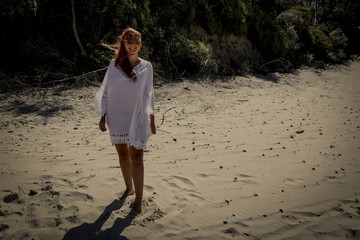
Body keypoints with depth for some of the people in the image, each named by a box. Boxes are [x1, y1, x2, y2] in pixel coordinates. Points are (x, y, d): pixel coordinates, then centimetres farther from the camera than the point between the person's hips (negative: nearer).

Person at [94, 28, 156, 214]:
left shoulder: (146, 67, 1)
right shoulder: (114, 65, 0)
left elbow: (148, 94, 7)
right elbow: (105, 92, 5)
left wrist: (152, 120, 6)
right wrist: (103, 117, 2)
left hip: (137, 117, -1)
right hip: (116, 117, 2)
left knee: (136, 157, -3)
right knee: (122, 154, 14)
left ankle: (138, 200, 6)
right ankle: (129, 188, 35)